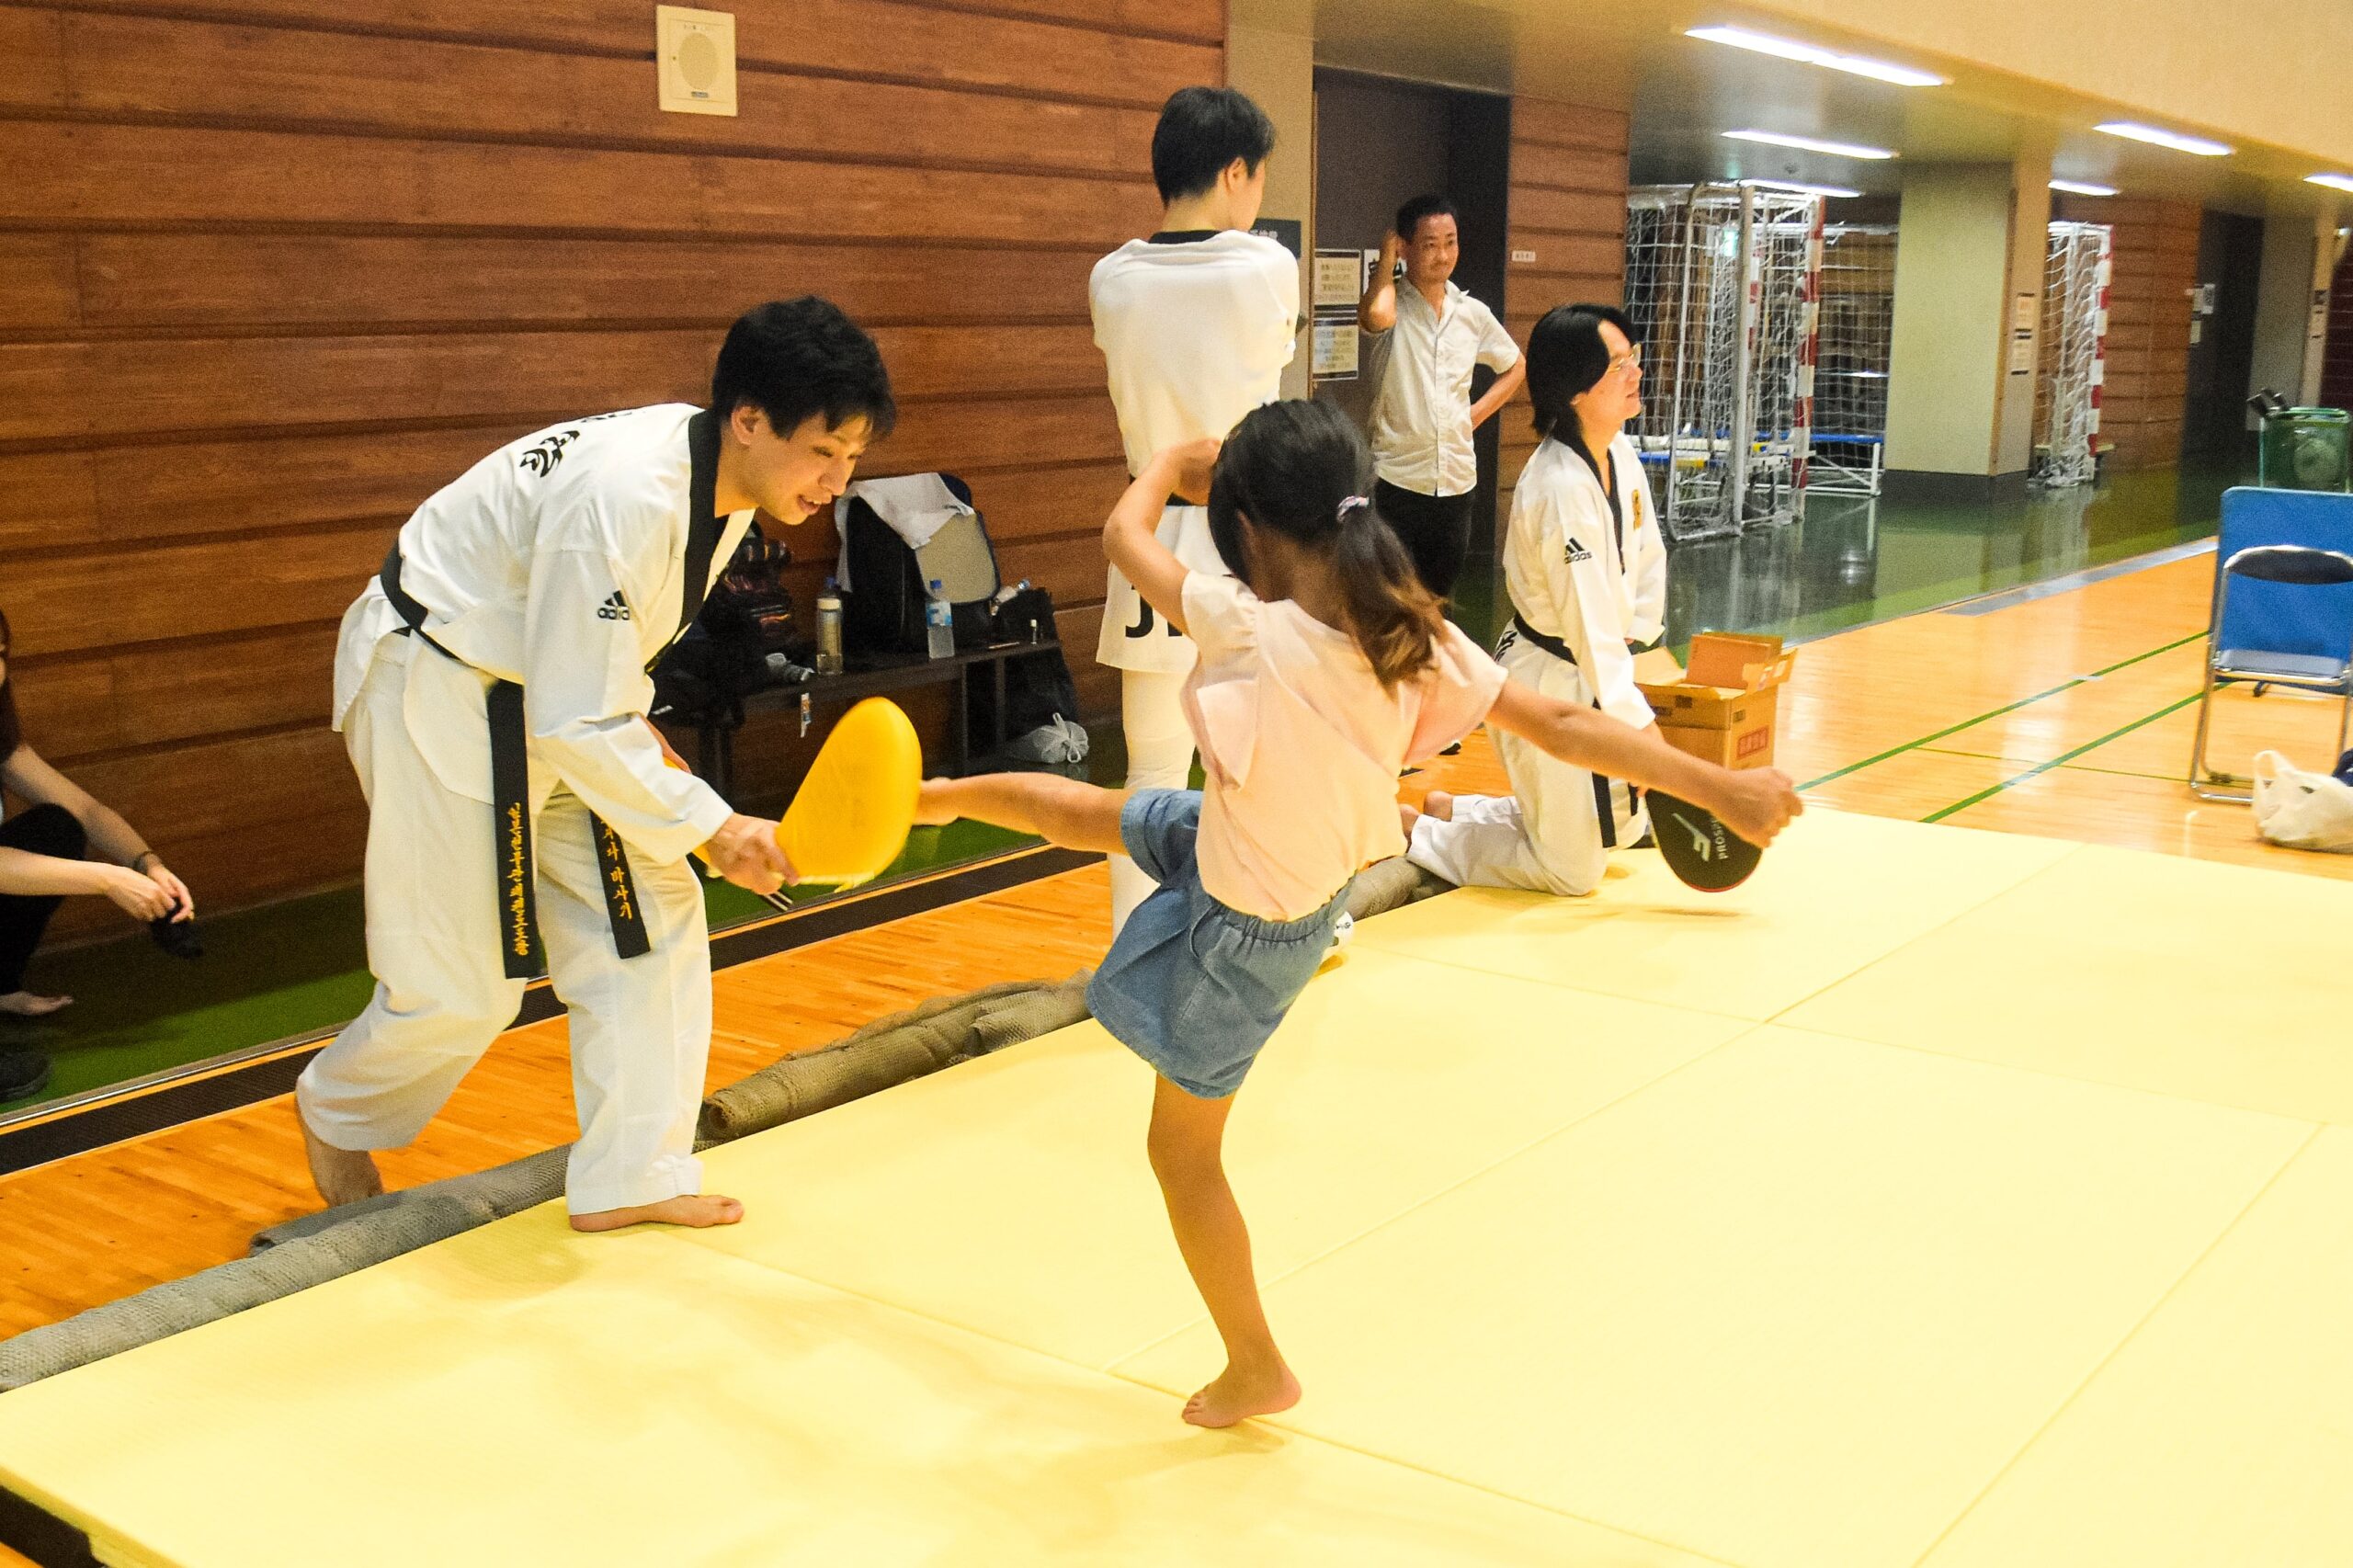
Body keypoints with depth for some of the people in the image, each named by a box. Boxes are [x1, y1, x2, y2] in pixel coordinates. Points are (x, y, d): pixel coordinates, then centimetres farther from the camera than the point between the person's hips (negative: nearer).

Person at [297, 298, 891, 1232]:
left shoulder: (723, 479, -6)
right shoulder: (626, 501, -35)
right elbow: (576, 724, -30)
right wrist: (711, 828, -25)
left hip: (549, 685, 9)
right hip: (438, 690, -9)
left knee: (650, 919, 4)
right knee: (459, 983, 0)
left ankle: (629, 1177, 14)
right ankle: (337, 1112, 32)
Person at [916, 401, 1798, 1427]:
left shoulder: (1253, 631, -36)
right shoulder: (1414, 635, -19)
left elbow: (1124, 531, -21)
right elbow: (1563, 727, -19)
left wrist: (1177, 461, 1)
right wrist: (1720, 787, -13)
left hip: (1246, 932, -7)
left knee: (1182, 1150, 14)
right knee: (1084, 813, 27)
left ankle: (1255, 1370, 32)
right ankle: (940, 798, 58)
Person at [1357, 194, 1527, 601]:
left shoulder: (1472, 314, 7)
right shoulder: (1391, 304, -6)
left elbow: (1514, 368, 22)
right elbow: (1375, 316, -32)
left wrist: (1475, 415, 7)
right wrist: (1386, 261, -13)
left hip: (1457, 480, 5)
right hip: (1398, 480, -4)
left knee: (1439, 595, 13)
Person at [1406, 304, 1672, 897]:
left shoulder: (1620, 452, -1)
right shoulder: (1560, 490, -28)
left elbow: (1647, 553, 14)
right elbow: (1592, 627, -29)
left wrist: (1637, 630, 3)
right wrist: (1639, 732, -26)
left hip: (1597, 675, 9)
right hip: (1550, 685, -9)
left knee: (1621, 827, 24)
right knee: (1573, 869, 1)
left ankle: (1451, 810, 30)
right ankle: (1415, 834, 13)